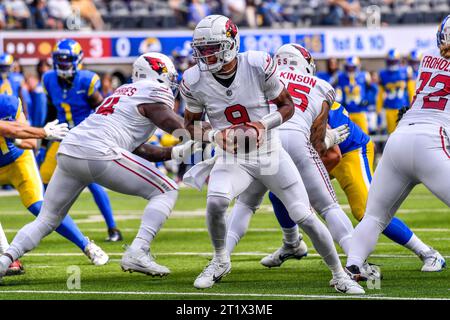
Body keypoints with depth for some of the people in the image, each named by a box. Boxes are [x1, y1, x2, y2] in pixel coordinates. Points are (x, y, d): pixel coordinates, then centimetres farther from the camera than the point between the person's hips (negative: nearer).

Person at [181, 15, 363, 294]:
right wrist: (215, 135, -15)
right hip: (232, 158, 1)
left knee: (305, 216, -5)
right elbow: (191, 123, 6)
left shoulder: (258, 66, -17)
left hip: (270, 154, -1)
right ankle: (220, 261, 0)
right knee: (216, 202, -28)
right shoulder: (196, 81, -11)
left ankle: (340, 275, 14)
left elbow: (288, 106, -3)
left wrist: (264, 125, -22)